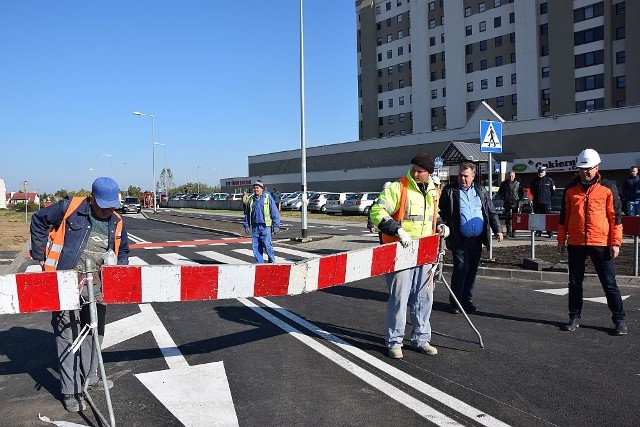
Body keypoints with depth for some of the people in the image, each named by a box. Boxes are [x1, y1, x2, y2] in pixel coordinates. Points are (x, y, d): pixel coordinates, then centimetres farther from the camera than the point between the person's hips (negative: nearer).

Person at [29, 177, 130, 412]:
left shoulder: (116, 223, 6)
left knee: (94, 332, 17)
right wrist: (41, 256, 0)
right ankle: (71, 391, 10)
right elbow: (39, 221, 2)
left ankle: (89, 377, 37)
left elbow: (123, 250, 20)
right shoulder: (69, 208, -9)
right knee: (68, 335, -1)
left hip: (95, 286, 6)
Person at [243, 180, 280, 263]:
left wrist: (276, 225, -5)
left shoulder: (268, 198, 0)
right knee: (256, 246, 4)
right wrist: (246, 225, 15)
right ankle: (259, 263, 15)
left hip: (265, 226, -4)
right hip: (255, 226, 4)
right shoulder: (251, 200, 12)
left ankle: (272, 261, 12)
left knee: (267, 244, -10)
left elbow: (275, 212, -1)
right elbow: (247, 214, 20)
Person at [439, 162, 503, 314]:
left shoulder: (481, 190, 11)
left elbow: (492, 212, 14)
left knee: (472, 270, 9)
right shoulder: (450, 190, 1)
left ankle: (467, 300, 22)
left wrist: (497, 230, 8)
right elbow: (441, 212, 3)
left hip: (477, 239, 4)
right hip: (459, 240, -4)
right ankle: (455, 302, 4)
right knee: (461, 268, -9)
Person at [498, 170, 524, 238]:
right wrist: (503, 198, 7)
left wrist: (519, 199, 4)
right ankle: (508, 232, 10)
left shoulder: (518, 183, 4)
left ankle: (513, 233, 4)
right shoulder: (504, 183, 5)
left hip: (515, 204, -1)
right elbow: (500, 192, 17)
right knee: (507, 219, 1)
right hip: (507, 204, 1)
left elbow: (522, 193, 14)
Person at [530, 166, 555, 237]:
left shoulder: (549, 180, 3)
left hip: (546, 202, -3)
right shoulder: (534, 181, 11)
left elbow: (553, 191, 7)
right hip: (537, 202, 3)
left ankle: (550, 232, -2)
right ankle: (538, 231, 12)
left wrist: (548, 197, 4)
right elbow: (532, 190, 22)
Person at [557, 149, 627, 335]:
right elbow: (564, 215, 12)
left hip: (601, 243, -3)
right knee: (575, 283, 9)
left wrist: (616, 242, -6)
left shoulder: (608, 188, -1)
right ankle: (574, 318, 21)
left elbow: (615, 216, -1)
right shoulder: (570, 189, 6)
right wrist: (561, 239, 10)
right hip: (575, 243, 3)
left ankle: (619, 320, 15)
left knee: (609, 283, 3)